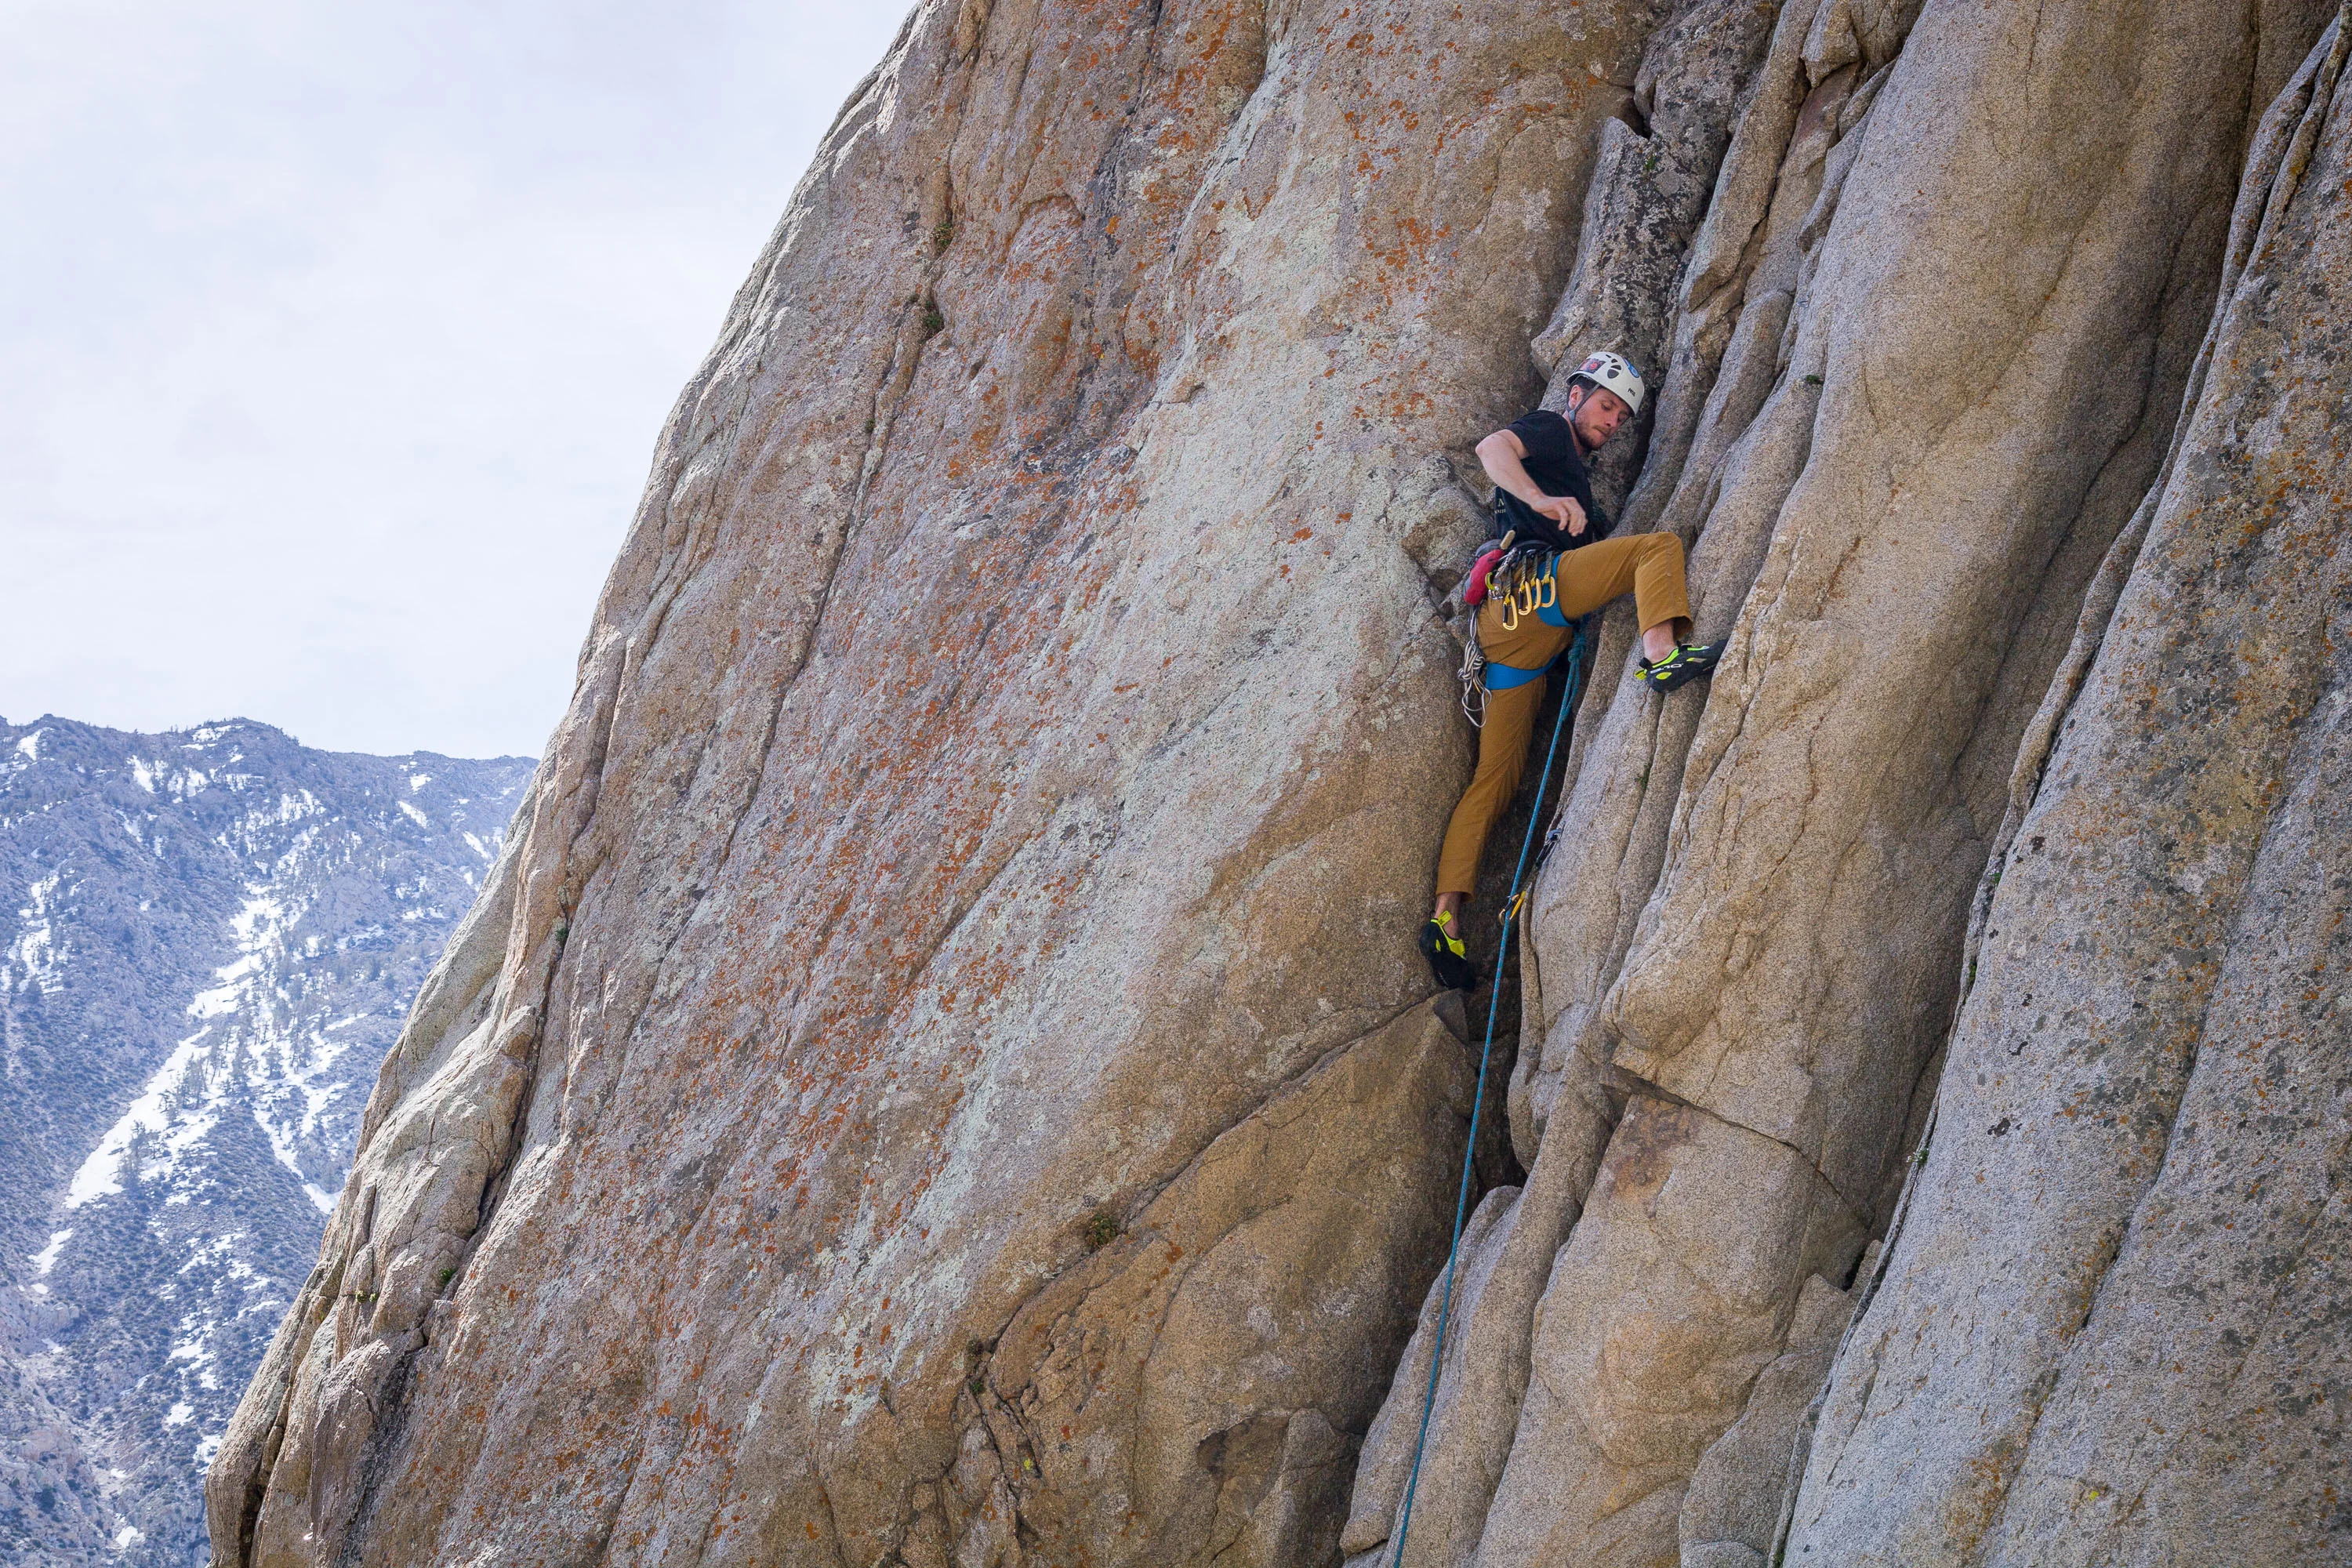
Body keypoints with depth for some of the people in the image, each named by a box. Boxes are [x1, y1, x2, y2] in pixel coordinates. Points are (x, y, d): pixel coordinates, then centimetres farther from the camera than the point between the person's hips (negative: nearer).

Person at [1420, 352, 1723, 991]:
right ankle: (1662, 656, -44)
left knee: (1496, 775, 2)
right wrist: (1545, 501, -25)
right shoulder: (1547, 430, 13)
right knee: (1659, 545, -16)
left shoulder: (1577, 482, 39)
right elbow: (1492, 448, -10)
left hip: (1510, 627, 9)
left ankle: (1446, 916, -3)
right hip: (1527, 583, -9)